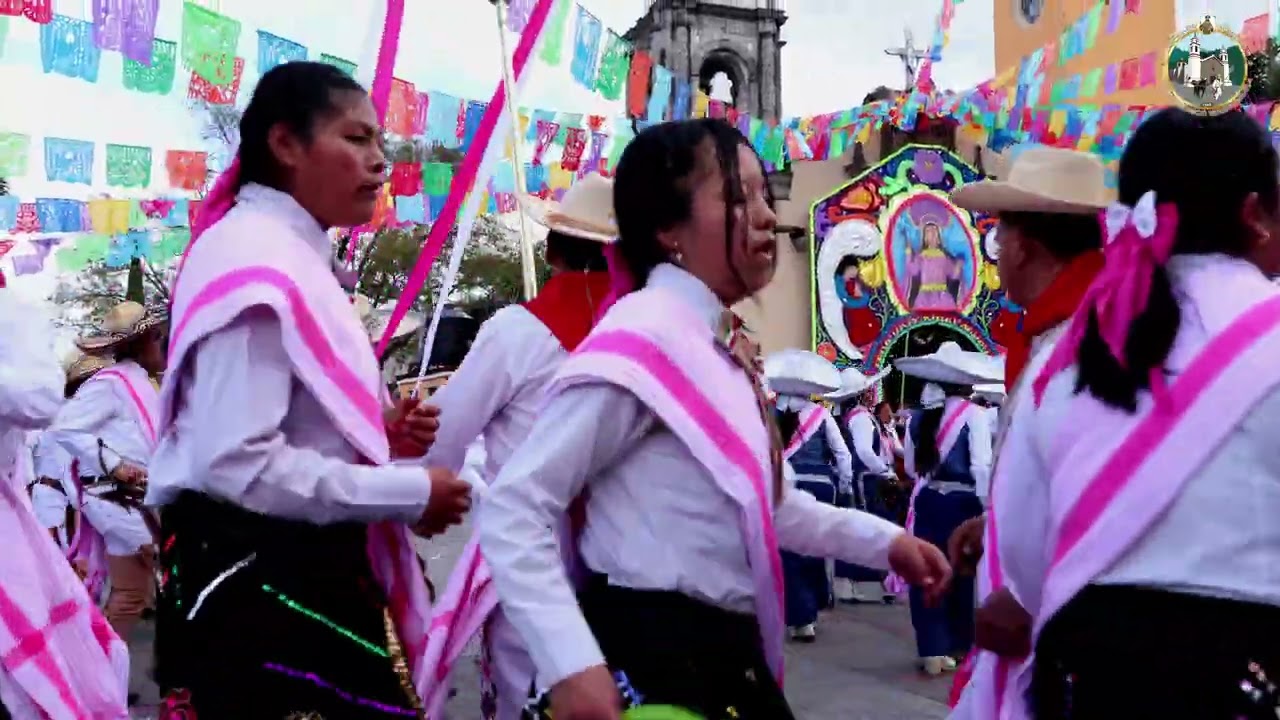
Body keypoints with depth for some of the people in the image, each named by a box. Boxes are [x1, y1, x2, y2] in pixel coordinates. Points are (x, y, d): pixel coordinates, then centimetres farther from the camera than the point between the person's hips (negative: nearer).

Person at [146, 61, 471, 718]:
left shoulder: (291, 256, 13)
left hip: (301, 561, 10)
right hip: (253, 574, -10)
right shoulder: (256, 262, -18)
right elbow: (238, 463, -26)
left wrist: (376, 433, 4)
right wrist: (409, 492, -18)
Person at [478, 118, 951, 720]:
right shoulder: (641, 343, -19)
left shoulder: (721, 350, 9)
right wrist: (571, 665, -28)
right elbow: (511, 512, -21)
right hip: (651, 657, -9)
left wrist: (885, 542, 17)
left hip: (727, 652, 9)